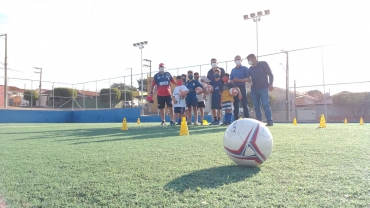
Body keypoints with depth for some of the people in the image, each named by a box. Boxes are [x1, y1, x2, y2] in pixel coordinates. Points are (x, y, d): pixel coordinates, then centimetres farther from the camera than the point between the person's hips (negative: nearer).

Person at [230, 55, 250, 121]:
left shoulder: (245, 68, 3)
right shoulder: (233, 70, 18)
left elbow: (248, 79, -6)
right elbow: (230, 80, 16)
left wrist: (238, 80, -16)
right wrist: (233, 81, -8)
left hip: (242, 87, -5)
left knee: (244, 104, -7)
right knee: (235, 105, 6)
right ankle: (236, 120, 9)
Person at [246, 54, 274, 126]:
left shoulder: (263, 64, 4)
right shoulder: (250, 68, 17)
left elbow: (270, 74, 0)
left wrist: (270, 84, -11)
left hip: (263, 88, -5)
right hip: (254, 89, 5)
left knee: (265, 104, -11)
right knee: (256, 106, 2)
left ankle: (270, 121, -10)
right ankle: (259, 121, 6)